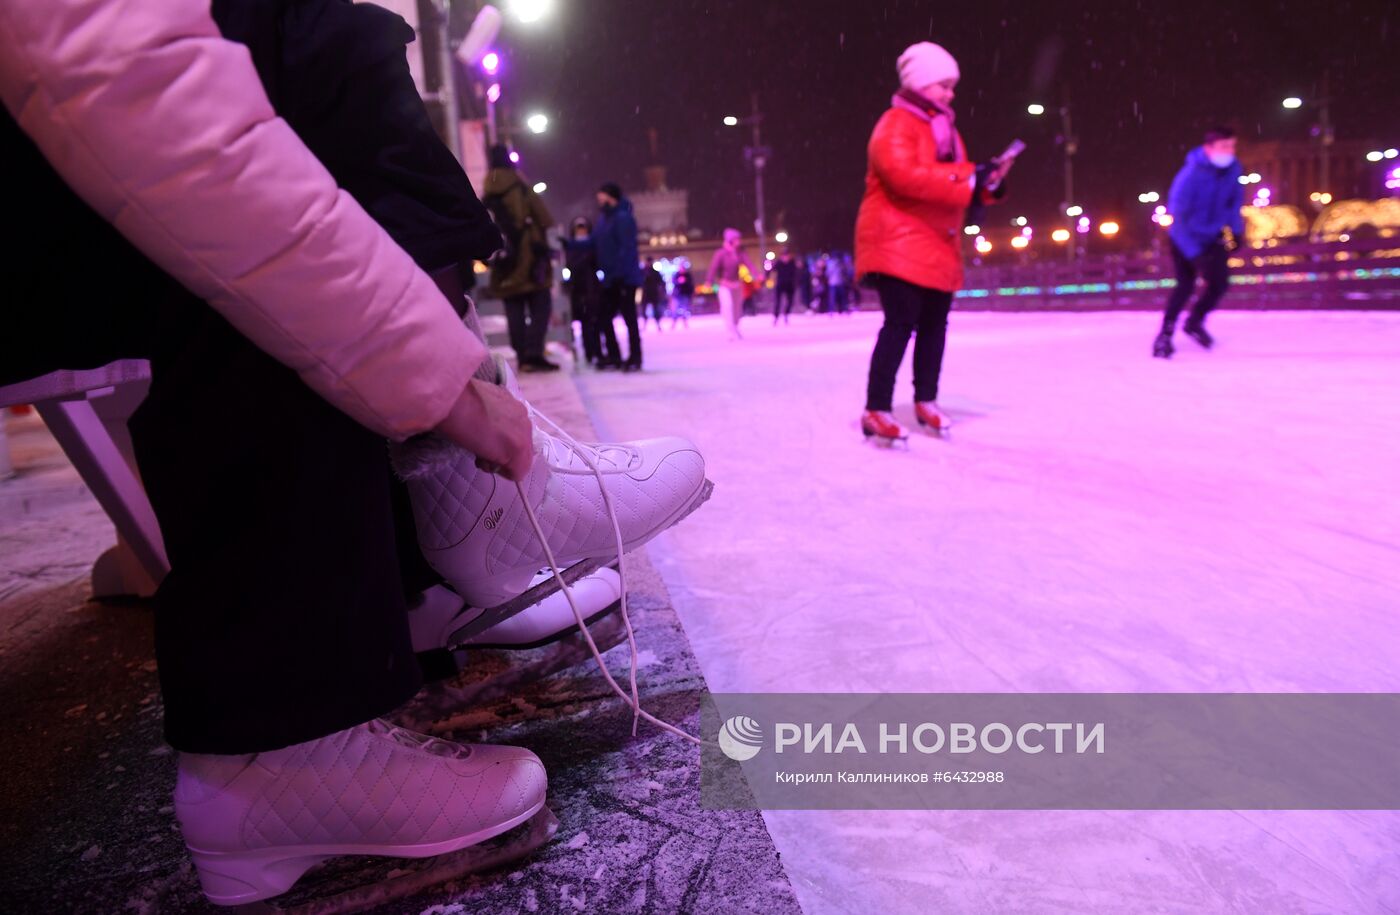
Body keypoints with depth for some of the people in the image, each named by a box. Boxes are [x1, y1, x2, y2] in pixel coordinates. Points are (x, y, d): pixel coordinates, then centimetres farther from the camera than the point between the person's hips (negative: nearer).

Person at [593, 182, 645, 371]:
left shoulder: (622, 217, -12)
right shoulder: (604, 218, 15)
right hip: (611, 280, 9)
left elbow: (627, 248, -20)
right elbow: (595, 244, 16)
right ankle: (614, 356, 20)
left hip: (625, 278, -9)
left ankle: (634, 358, 3)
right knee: (605, 316, 10)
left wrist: (620, 274, -25)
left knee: (629, 317, -3)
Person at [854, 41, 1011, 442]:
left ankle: (926, 401, 22)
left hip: (938, 245, 9)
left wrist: (988, 180, -2)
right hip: (899, 243, -9)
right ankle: (876, 410, -12)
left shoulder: (945, 129, 21)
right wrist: (968, 179, -24)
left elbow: (955, 183, 20)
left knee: (934, 324, 10)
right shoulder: (895, 124, -8)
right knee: (900, 324, -15)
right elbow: (905, 175, -25)